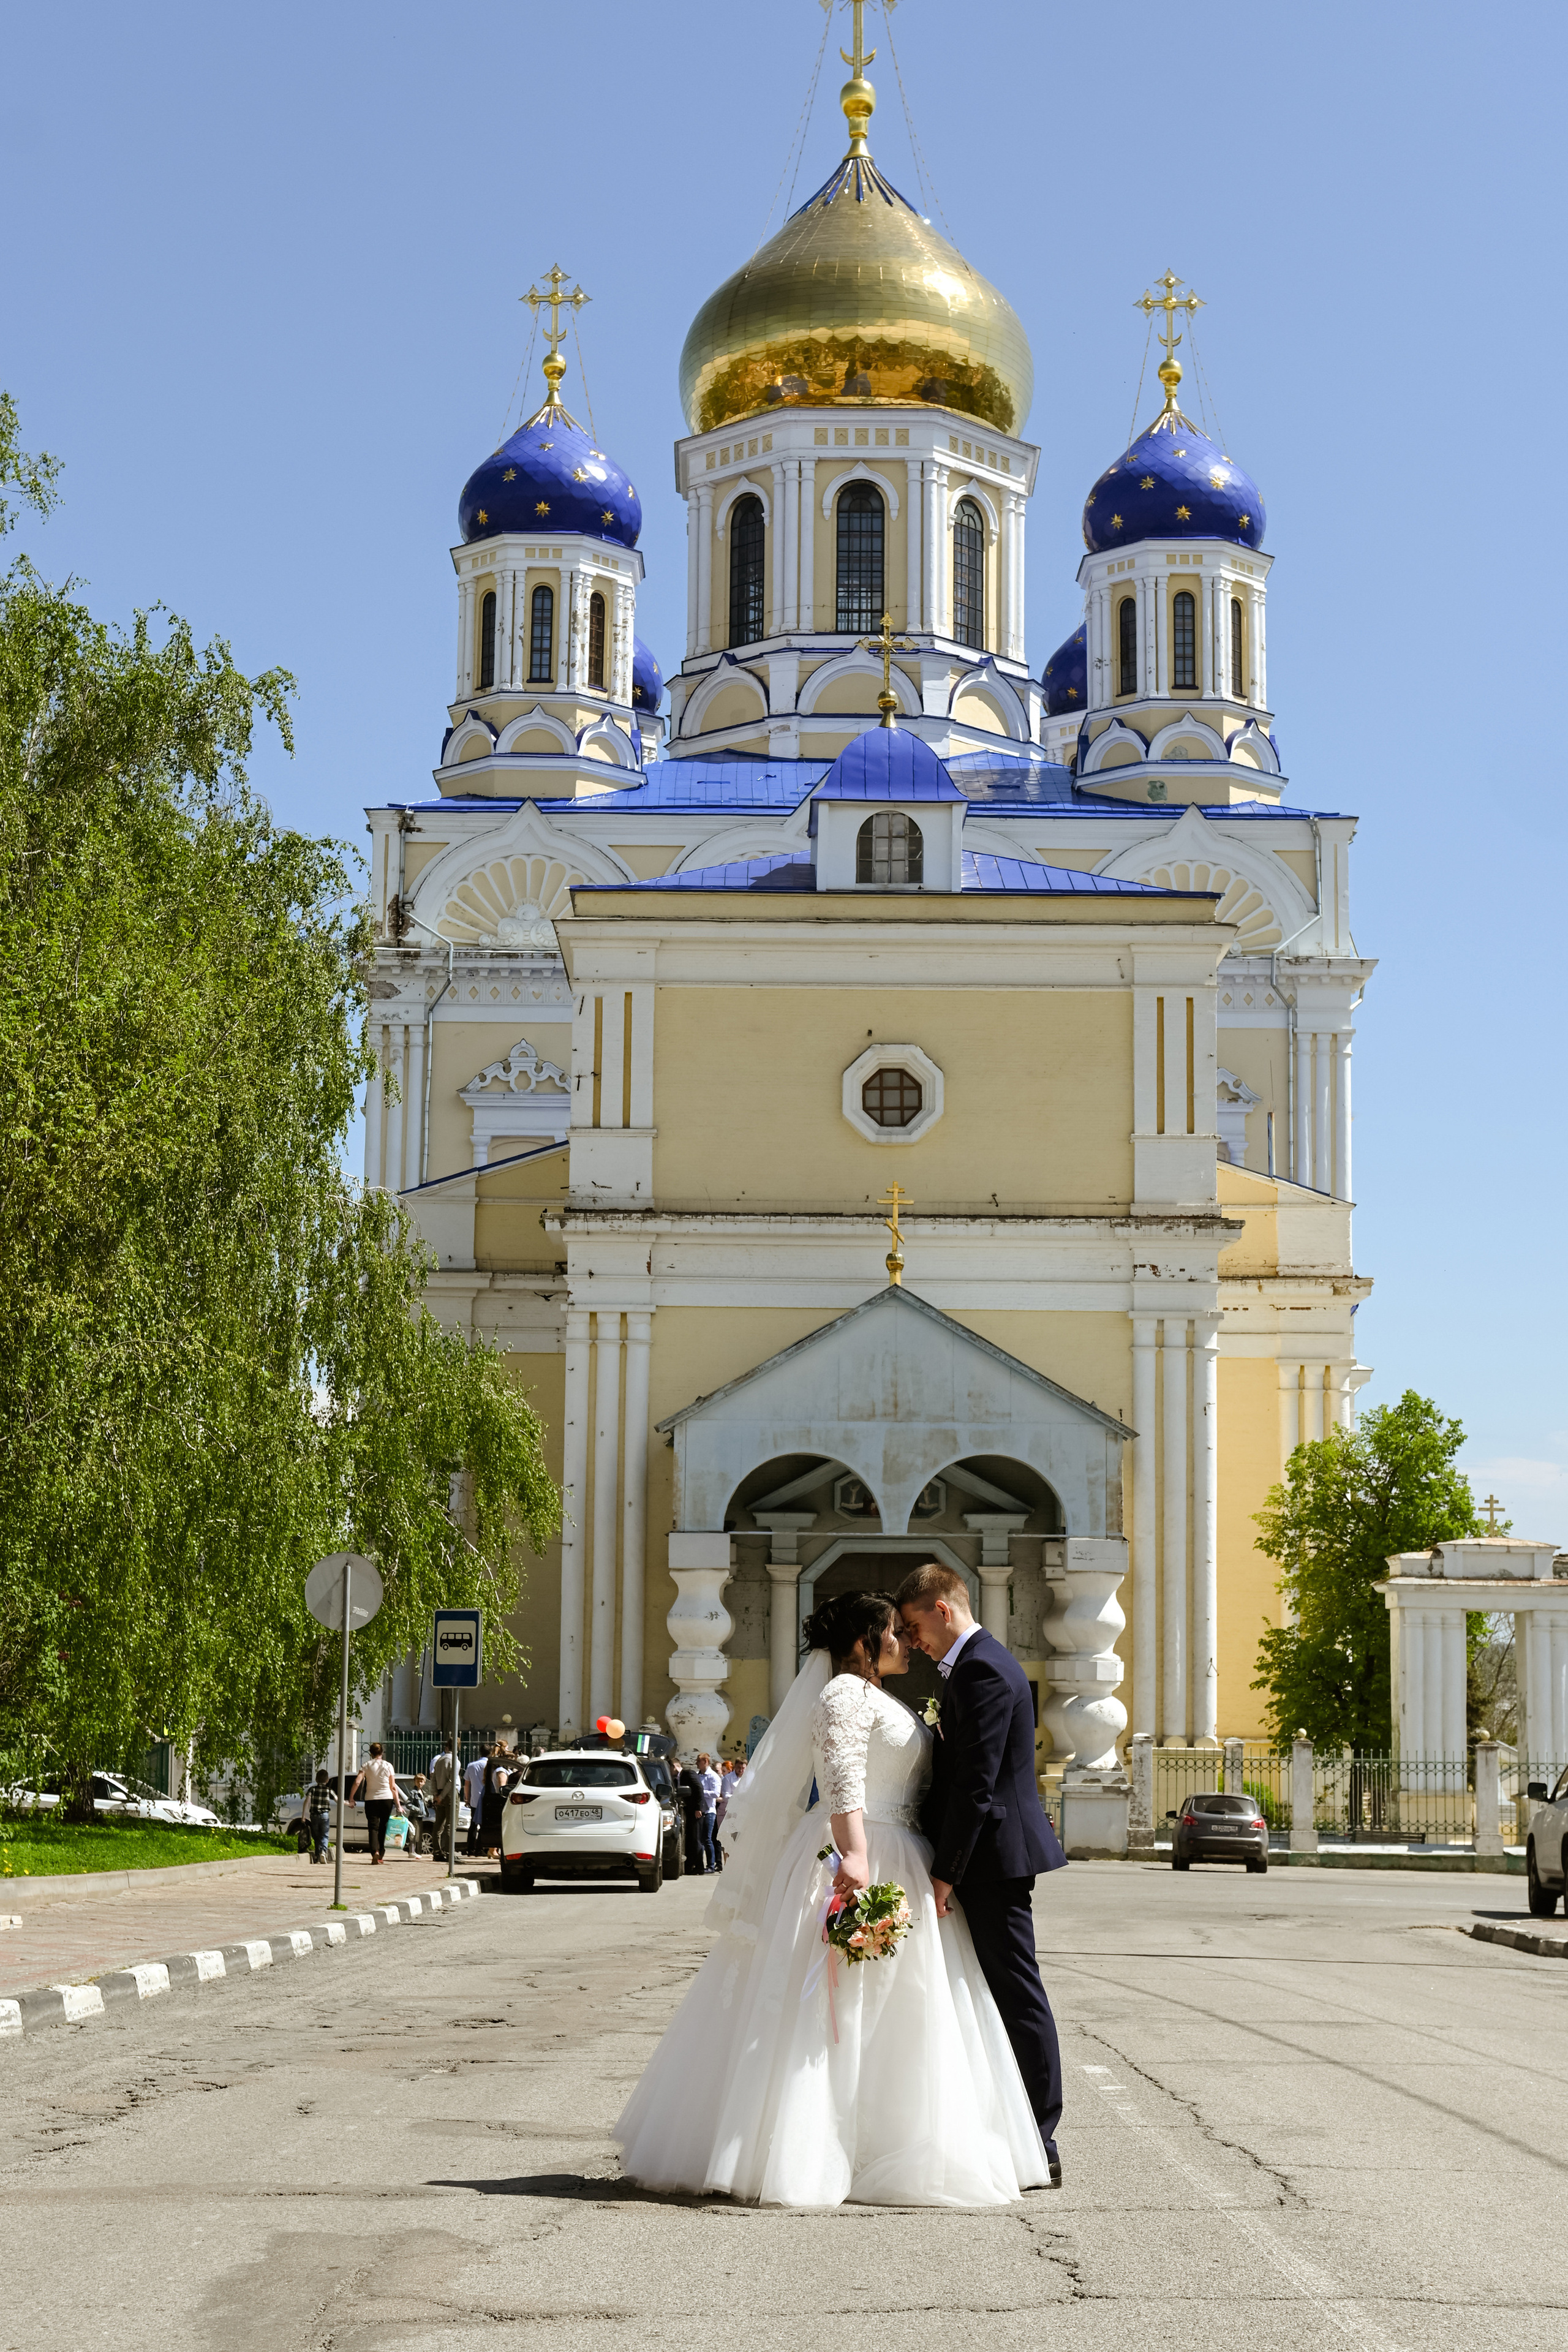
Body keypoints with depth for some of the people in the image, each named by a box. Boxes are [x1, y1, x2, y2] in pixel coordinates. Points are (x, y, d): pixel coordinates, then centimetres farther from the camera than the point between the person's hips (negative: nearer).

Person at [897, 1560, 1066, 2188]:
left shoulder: (982, 1671, -16)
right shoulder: (980, 1662, 17)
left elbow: (975, 1784, -21)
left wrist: (945, 1873, -18)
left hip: (993, 1855, -11)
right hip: (990, 1856, 11)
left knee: (1017, 1997, -6)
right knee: (995, 1993, 13)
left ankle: (1039, 2148, -1)